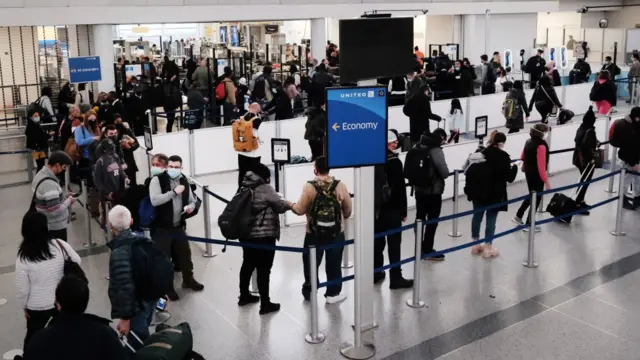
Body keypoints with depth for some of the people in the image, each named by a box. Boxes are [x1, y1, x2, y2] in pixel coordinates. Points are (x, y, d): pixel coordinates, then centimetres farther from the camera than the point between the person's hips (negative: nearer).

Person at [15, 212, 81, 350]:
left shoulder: (23, 258, -22)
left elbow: (22, 289, -14)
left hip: (37, 307, -2)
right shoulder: (60, 244, -18)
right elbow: (77, 262, -1)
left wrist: (24, 306, 4)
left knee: (32, 336, 22)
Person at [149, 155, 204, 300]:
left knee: (185, 254, 16)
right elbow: (154, 200, -24)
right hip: (161, 228, -5)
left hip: (179, 226, 5)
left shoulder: (184, 181, 6)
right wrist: (173, 192, -26)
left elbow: (192, 200, 16)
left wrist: (191, 206, -7)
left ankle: (188, 280, 38)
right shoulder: (157, 180, -11)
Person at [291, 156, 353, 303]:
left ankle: (309, 291, 29)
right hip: (336, 232, 1)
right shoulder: (340, 185, -7)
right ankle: (333, 293, 18)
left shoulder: (309, 187, -13)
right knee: (333, 264, 12)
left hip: (314, 233, -1)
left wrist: (290, 205, 12)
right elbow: (348, 209, 1)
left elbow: (300, 210, -8)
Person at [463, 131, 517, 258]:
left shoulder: (480, 153, 2)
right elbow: (509, 177, -10)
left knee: (477, 216, 14)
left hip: (478, 191, 5)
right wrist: (515, 167, 6)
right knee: (491, 219, 3)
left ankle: (475, 244, 26)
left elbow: (469, 171, 3)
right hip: (495, 193, -5)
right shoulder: (503, 156, -12)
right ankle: (488, 248, 9)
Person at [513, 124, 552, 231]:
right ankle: (529, 224, 13)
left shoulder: (528, 142, 1)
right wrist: (546, 182, -20)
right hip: (537, 175, -8)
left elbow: (522, 157, 16)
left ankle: (518, 216, 28)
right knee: (536, 198, 6)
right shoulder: (541, 146, -24)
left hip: (528, 172, 8)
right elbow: (541, 166, -25)